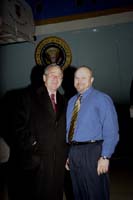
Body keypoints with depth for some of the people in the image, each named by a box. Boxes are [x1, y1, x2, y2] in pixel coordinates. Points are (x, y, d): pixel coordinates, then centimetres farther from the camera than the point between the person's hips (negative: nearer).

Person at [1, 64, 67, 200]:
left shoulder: (62, 101, 15)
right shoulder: (28, 95, -2)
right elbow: (18, 125, -9)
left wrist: (64, 155, 10)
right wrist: (32, 145, -15)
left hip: (57, 162, 5)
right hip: (34, 159, -5)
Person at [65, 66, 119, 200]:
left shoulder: (102, 99, -5)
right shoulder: (71, 101, 14)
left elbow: (111, 131, -11)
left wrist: (105, 157, -18)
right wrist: (67, 154, 12)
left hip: (92, 153, -6)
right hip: (73, 152, 6)